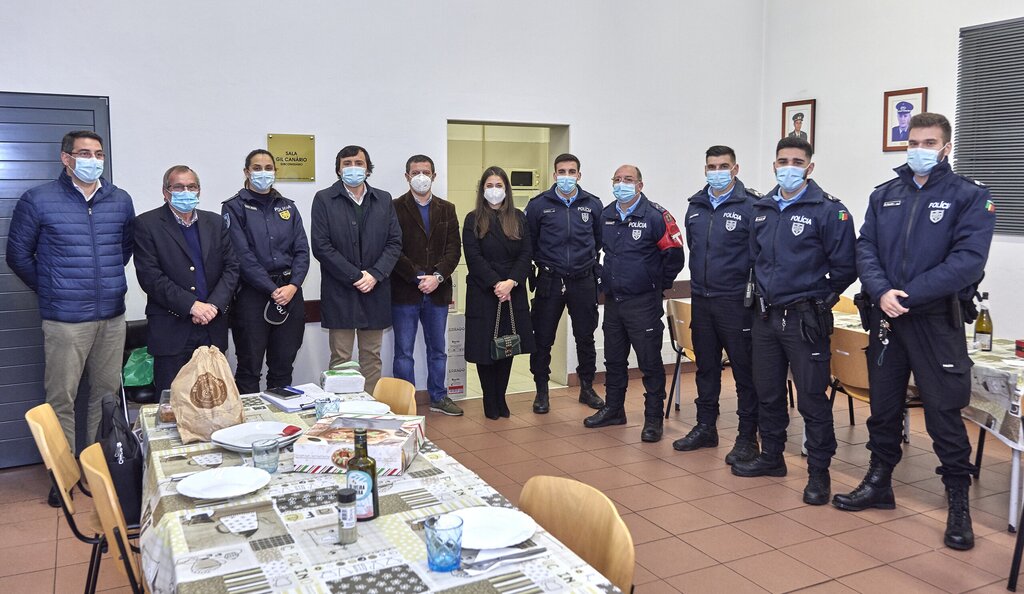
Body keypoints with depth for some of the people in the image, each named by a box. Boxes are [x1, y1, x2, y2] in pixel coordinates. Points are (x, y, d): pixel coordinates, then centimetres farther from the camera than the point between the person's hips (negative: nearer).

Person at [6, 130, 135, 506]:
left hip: (112, 316, 4)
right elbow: (18, 254, 5)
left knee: (107, 394, 10)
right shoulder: (39, 200, -3)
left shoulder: (121, 201, 7)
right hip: (65, 319, -3)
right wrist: (47, 289, 8)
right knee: (61, 399, 1)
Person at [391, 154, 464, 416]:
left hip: (438, 291, 4)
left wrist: (437, 277, -12)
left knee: (438, 349, 14)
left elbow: (454, 249, 3)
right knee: (404, 352, 4)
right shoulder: (395, 208, -2)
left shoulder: (447, 209, 10)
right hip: (404, 292, -4)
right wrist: (418, 277, -15)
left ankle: (438, 397, 27)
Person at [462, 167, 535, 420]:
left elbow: (526, 254, 1)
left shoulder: (518, 218, 8)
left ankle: (501, 398, 18)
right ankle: (489, 401, 13)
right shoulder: (473, 220, 1)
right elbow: (473, 257, -7)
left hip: (513, 292, 2)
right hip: (482, 293, -2)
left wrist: (511, 282, -13)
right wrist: (495, 284, -16)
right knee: (485, 346, 1)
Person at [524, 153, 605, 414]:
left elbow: (600, 239, 14)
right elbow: (528, 241, 5)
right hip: (549, 282, -1)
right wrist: (544, 263, 3)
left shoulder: (592, 204, 2)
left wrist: (587, 260, 10)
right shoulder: (538, 204, -3)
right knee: (543, 339, 3)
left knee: (585, 338, 11)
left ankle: (587, 388, 27)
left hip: (583, 282, 2)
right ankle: (541, 391, 18)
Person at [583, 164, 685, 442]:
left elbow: (674, 254, -10)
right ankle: (613, 409, 30)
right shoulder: (605, 216, 8)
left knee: (650, 362, -1)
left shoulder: (655, 216, -11)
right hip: (612, 301, 6)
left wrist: (659, 284, -2)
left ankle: (654, 418, 10)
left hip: (643, 303, -6)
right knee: (614, 359, 16)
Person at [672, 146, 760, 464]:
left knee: (744, 370, 1)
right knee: (706, 367, 15)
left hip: (735, 302, -6)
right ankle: (705, 427, 28)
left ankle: (747, 437, 10)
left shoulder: (750, 206, -9)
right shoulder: (695, 206, 11)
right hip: (701, 300, 6)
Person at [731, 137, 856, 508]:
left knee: (812, 399, 1)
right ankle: (771, 458, 31)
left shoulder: (828, 210, -9)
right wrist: (764, 291, 15)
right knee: (768, 393, 15)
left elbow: (845, 267, -8)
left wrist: (819, 298, 0)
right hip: (765, 317, 6)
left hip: (804, 320, -6)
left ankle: (819, 473, 14)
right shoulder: (761, 209, 10)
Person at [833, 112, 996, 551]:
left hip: (937, 320, -4)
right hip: (885, 317, 4)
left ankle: (958, 503, 15)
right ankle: (878, 483, 29)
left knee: (943, 412, 0)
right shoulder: (883, 196, 10)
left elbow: (969, 260, -14)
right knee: (883, 406, 14)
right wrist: (881, 292, -16)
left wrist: (908, 294, -19)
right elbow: (865, 250, 3)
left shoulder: (970, 196, -3)